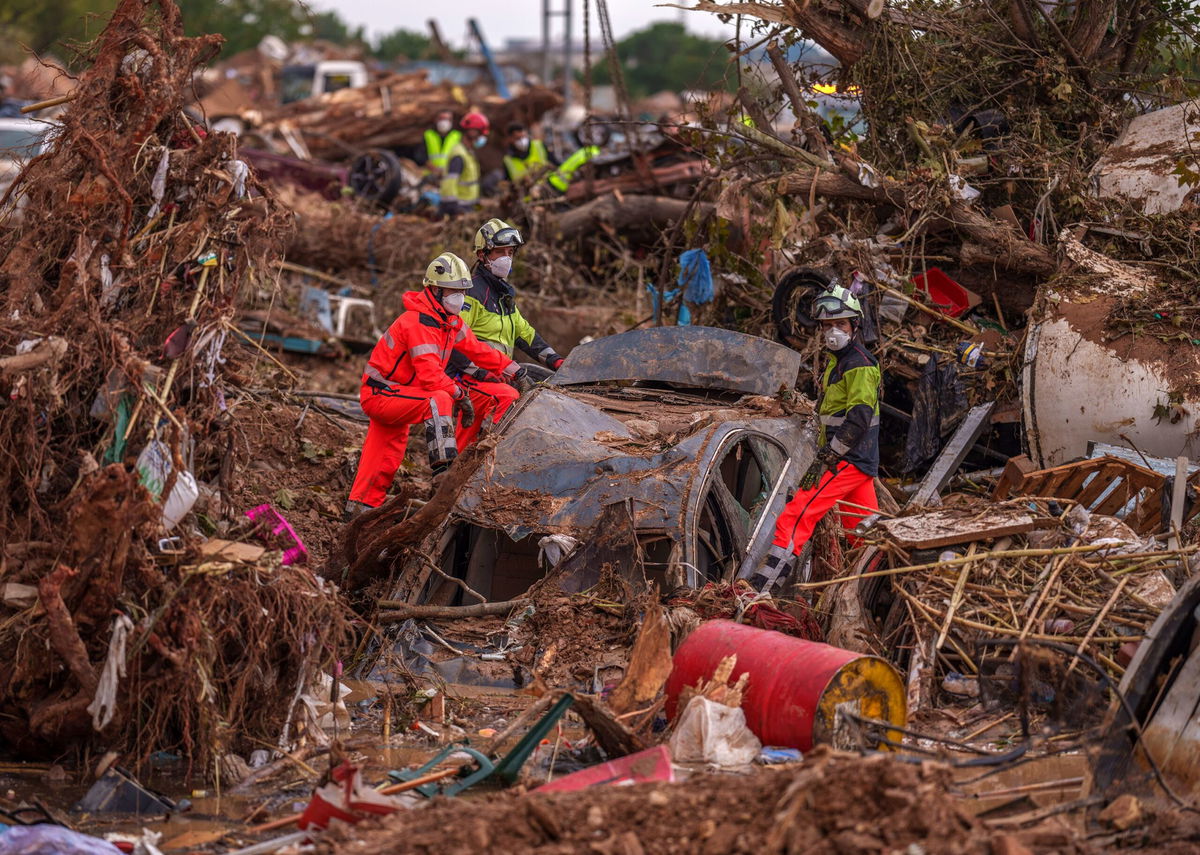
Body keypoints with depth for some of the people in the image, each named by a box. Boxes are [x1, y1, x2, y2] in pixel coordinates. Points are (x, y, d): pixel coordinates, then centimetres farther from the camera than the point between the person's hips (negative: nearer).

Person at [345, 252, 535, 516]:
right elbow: (429, 375, -31)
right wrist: (460, 395, -24)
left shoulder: (451, 321, 6)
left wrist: (515, 371, 9)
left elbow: (477, 350, 13)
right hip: (380, 393, -10)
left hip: (396, 395, 10)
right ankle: (443, 469, -41)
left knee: (388, 456, 17)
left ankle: (361, 506, 28)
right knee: (439, 399, -32)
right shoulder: (419, 323, -24)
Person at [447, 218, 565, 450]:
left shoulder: (503, 294, 22)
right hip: (468, 378, -10)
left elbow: (524, 332, 26)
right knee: (509, 399, -31)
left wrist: (555, 360, 14)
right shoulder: (472, 291, -12)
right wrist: (480, 373, -24)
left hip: (491, 376, 10)